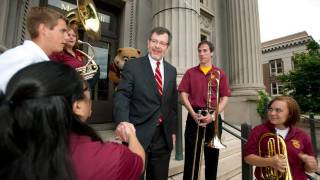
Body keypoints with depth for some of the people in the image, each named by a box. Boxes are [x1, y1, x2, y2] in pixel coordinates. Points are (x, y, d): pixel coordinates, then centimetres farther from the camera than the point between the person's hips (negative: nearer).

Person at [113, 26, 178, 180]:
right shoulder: (132, 66, -4)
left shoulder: (172, 70, 10)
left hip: (163, 136, 5)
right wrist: (123, 122, -30)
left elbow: (173, 103, 12)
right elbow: (121, 96, -13)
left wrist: (173, 130, 11)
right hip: (138, 134, -4)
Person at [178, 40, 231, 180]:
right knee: (191, 156, 5)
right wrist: (193, 114, -13)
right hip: (194, 116, 0)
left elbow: (225, 97, 2)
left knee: (212, 156, 13)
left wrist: (213, 115, -12)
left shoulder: (220, 73, 8)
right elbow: (183, 95, 0)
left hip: (213, 117, 1)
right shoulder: (190, 72, 7)